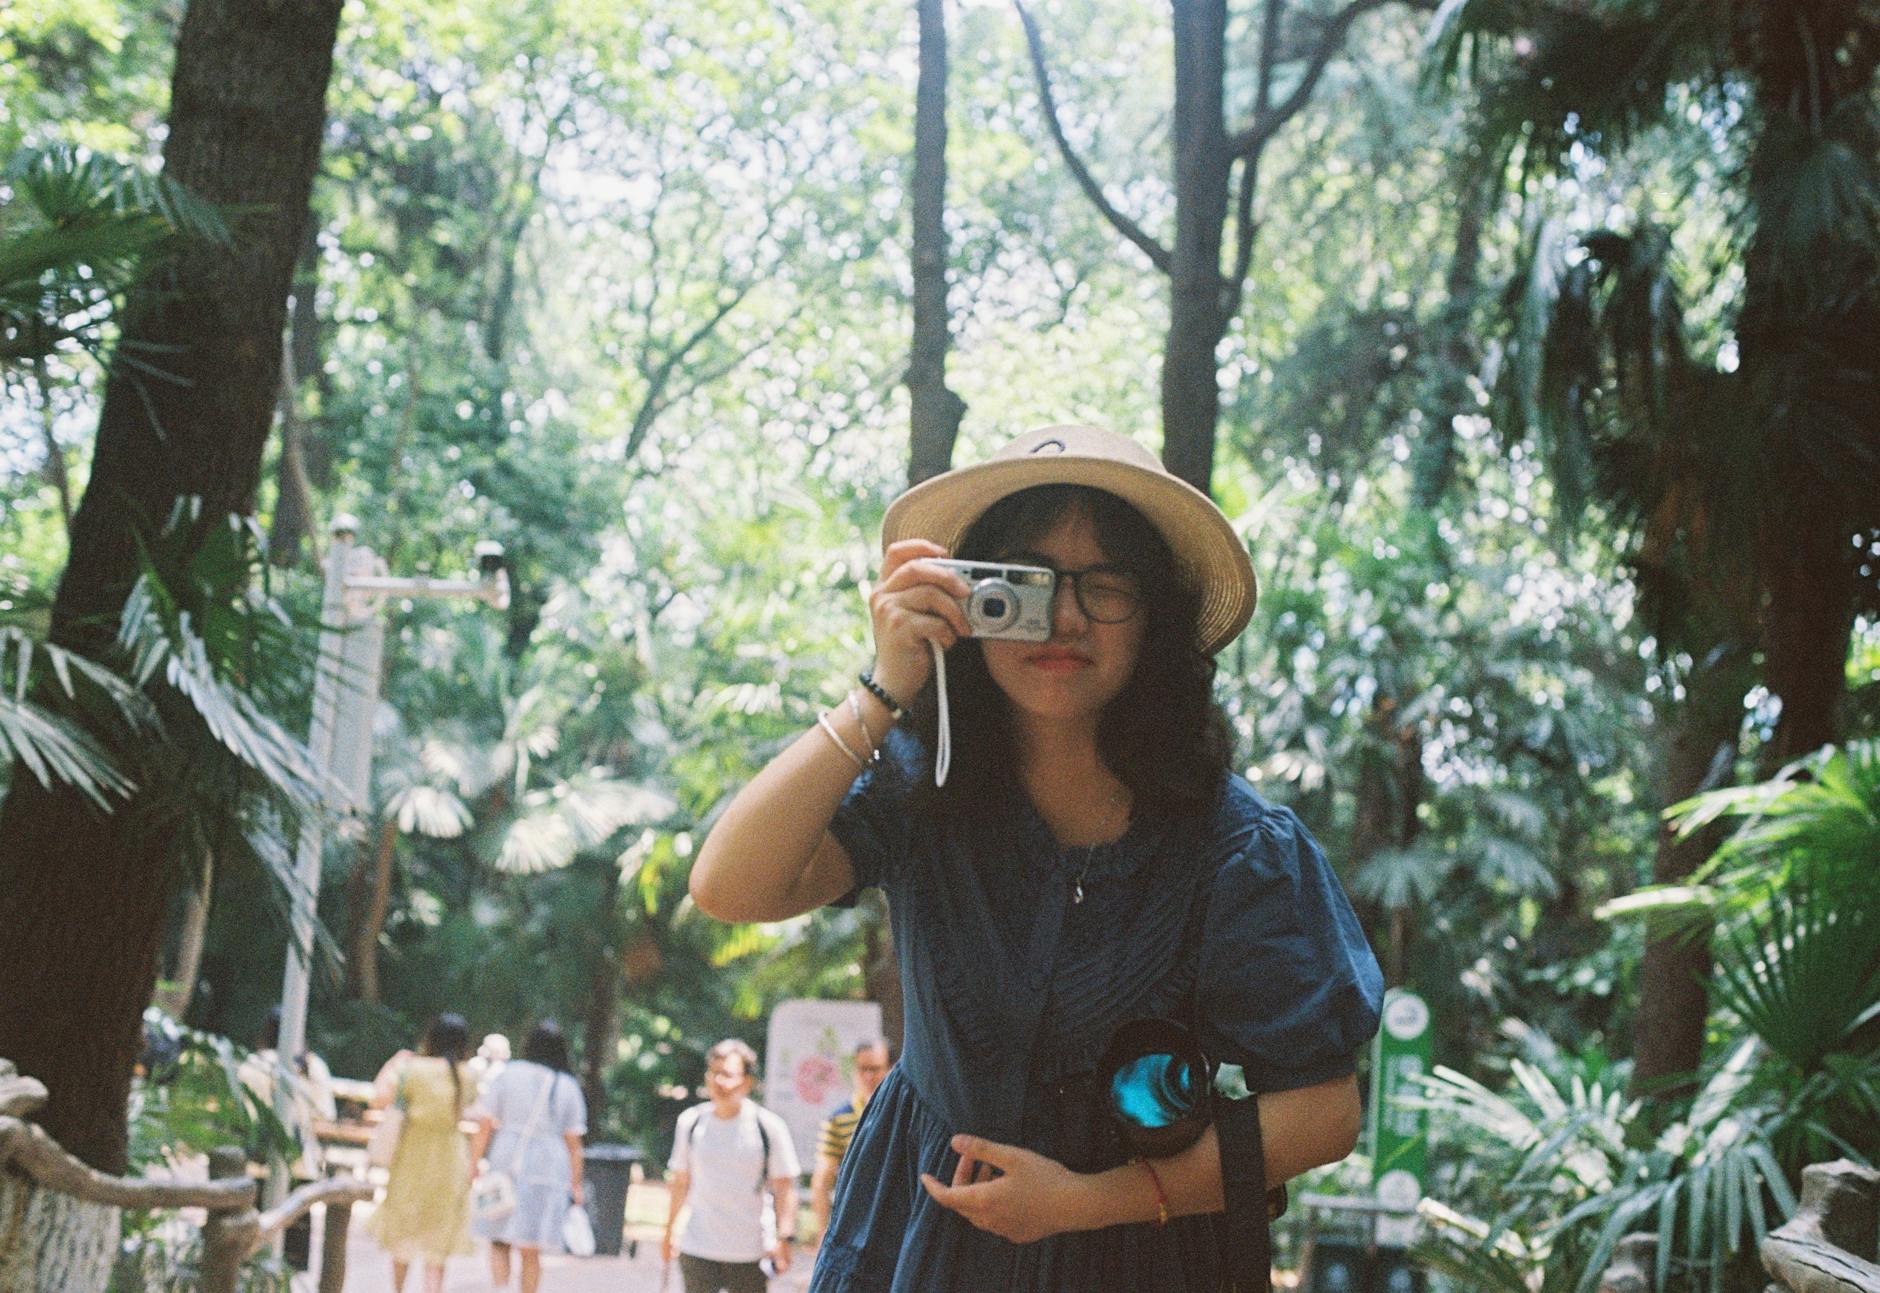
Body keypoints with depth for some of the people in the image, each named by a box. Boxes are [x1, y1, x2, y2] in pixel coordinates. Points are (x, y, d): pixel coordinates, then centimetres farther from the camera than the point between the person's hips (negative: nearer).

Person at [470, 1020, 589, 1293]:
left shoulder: (508, 1074, 1)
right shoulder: (569, 1088, 3)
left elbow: (484, 1127, -1)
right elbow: (574, 1143, 3)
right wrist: (576, 1186, 9)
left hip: (506, 1166, 0)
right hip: (548, 1170, 0)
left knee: (499, 1242, 10)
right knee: (530, 1251, 8)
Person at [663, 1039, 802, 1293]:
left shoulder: (769, 1126, -6)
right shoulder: (690, 1122, 4)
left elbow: (784, 1187, -4)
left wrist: (784, 1238, -12)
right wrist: (670, 1231, 15)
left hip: (750, 1253, -2)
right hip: (697, 1249, 2)